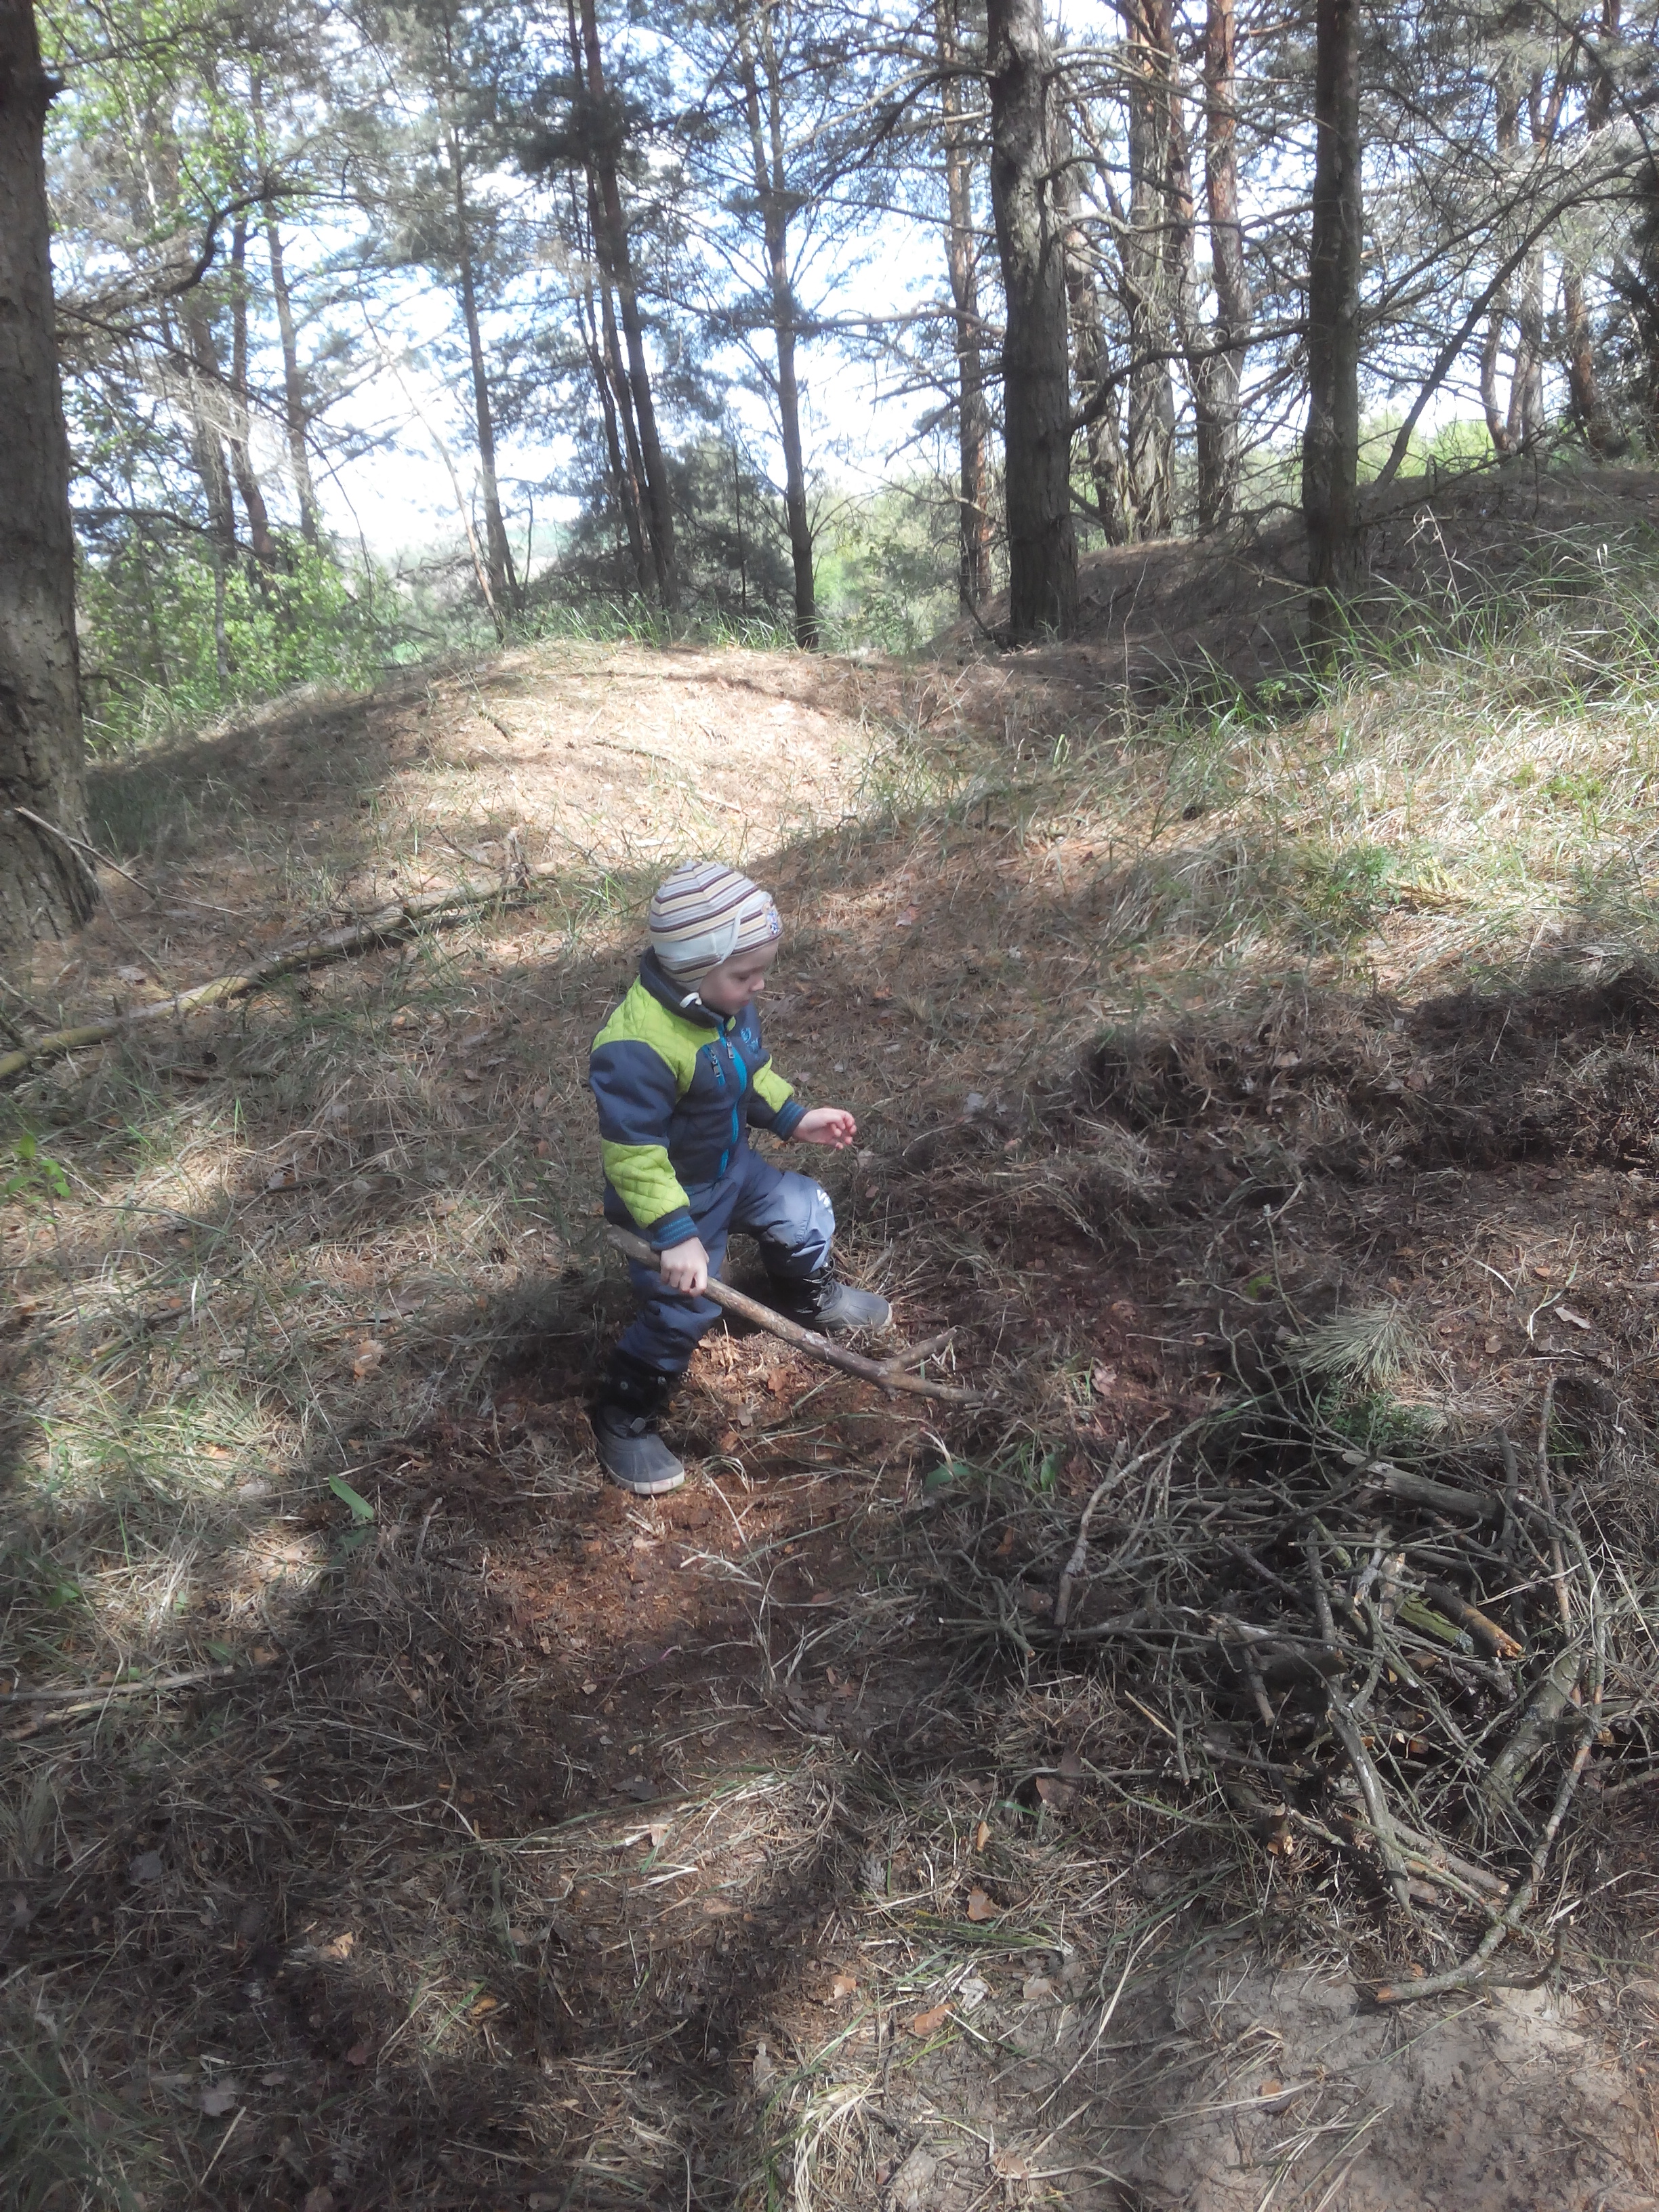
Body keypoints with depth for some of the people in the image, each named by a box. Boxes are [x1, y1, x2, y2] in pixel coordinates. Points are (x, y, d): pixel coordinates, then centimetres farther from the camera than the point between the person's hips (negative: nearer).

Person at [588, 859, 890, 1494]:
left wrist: (794, 1118, 4)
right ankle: (624, 1421, 21)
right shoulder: (636, 1047, -37)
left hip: (734, 1168, 8)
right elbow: (633, 1155, -34)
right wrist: (674, 1235, -34)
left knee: (806, 1217, 19)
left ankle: (811, 1301, 52)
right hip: (674, 1198, -8)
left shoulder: (728, 1004, -10)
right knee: (680, 1312, -2)